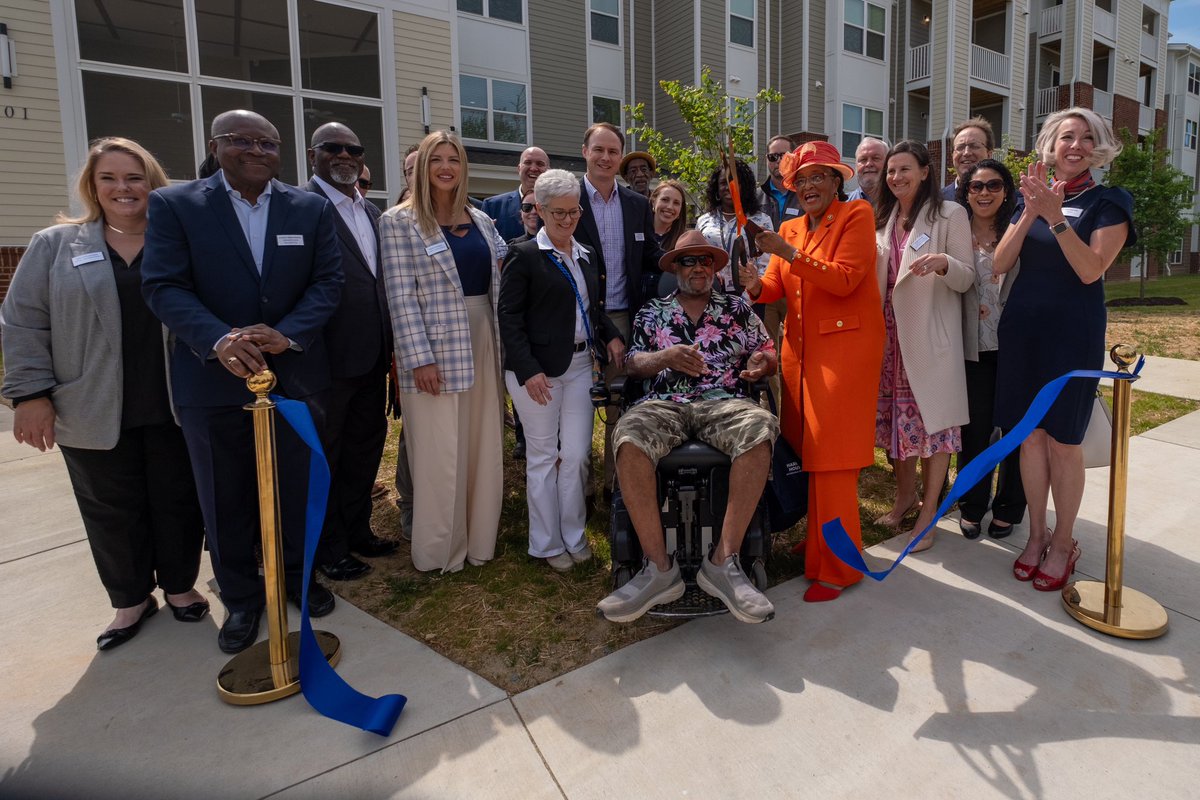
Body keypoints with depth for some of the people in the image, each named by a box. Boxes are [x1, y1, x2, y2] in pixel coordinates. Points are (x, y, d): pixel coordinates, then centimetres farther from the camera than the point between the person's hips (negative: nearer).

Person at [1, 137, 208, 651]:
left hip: (175, 409, 0)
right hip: (96, 414, 1)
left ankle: (180, 585, 30)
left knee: (178, 502, 10)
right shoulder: (56, 246, 4)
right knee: (112, 512, 11)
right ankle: (131, 599, 28)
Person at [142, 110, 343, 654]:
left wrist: (287, 334, -19)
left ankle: (297, 574, 35)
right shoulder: (174, 205, -2)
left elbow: (327, 281, -2)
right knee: (225, 498, 10)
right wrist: (218, 339, -27)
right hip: (213, 379, -1)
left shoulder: (311, 208, 3)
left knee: (296, 487, 14)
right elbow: (162, 286, -9)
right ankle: (240, 596, 29)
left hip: (295, 373, 1)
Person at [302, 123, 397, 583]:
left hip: (372, 355, 8)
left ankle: (357, 530, 37)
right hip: (327, 355, -7)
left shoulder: (372, 212, 13)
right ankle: (328, 548, 26)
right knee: (323, 454, 9)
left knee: (366, 445, 19)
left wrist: (389, 345, 13)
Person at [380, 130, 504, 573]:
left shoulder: (481, 220, 13)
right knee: (439, 455, 1)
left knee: (483, 450, 10)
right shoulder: (400, 221, -4)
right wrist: (420, 358, -16)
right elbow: (401, 296, -10)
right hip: (435, 347, -5)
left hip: (483, 342, 6)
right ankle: (440, 551, 17)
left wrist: (502, 345, 8)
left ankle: (478, 540, 25)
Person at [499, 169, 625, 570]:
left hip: (580, 365, 6)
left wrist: (611, 335, 3)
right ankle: (548, 543, 19)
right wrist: (529, 370, -19)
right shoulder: (524, 255, -7)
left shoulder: (585, 256, 13)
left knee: (576, 454, 8)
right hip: (538, 370, -5)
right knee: (542, 456, 6)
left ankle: (574, 536, 24)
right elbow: (509, 316, -11)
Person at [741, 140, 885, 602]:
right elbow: (777, 287, 9)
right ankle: (816, 543, 19)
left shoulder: (856, 215, -1)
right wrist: (756, 287, -14)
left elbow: (845, 279, -14)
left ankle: (837, 567, 3)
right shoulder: (790, 229, 17)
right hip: (800, 348, 6)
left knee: (831, 458, -7)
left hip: (844, 346, -6)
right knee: (804, 449, 5)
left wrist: (788, 253, -20)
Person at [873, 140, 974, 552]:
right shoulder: (886, 218, 15)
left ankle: (928, 512, 8)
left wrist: (943, 263, -27)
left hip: (930, 334, -5)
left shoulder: (950, 214, -3)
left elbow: (967, 278, -7)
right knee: (895, 413, 10)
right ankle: (905, 494, 27)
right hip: (891, 332, 6)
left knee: (934, 417, -2)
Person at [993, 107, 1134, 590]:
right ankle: (1036, 534, 20)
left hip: (1073, 332, -3)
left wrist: (1055, 216, -23)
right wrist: (1031, 213, -15)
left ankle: (1063, 542, 17)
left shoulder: (1109, 203, -1)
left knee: (1062, 438, 1)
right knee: (1030, 434, 7)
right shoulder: (1034, 194, 10)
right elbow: (999, 265, -2)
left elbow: (1090, 270, -15)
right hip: (1022, 327, 3)